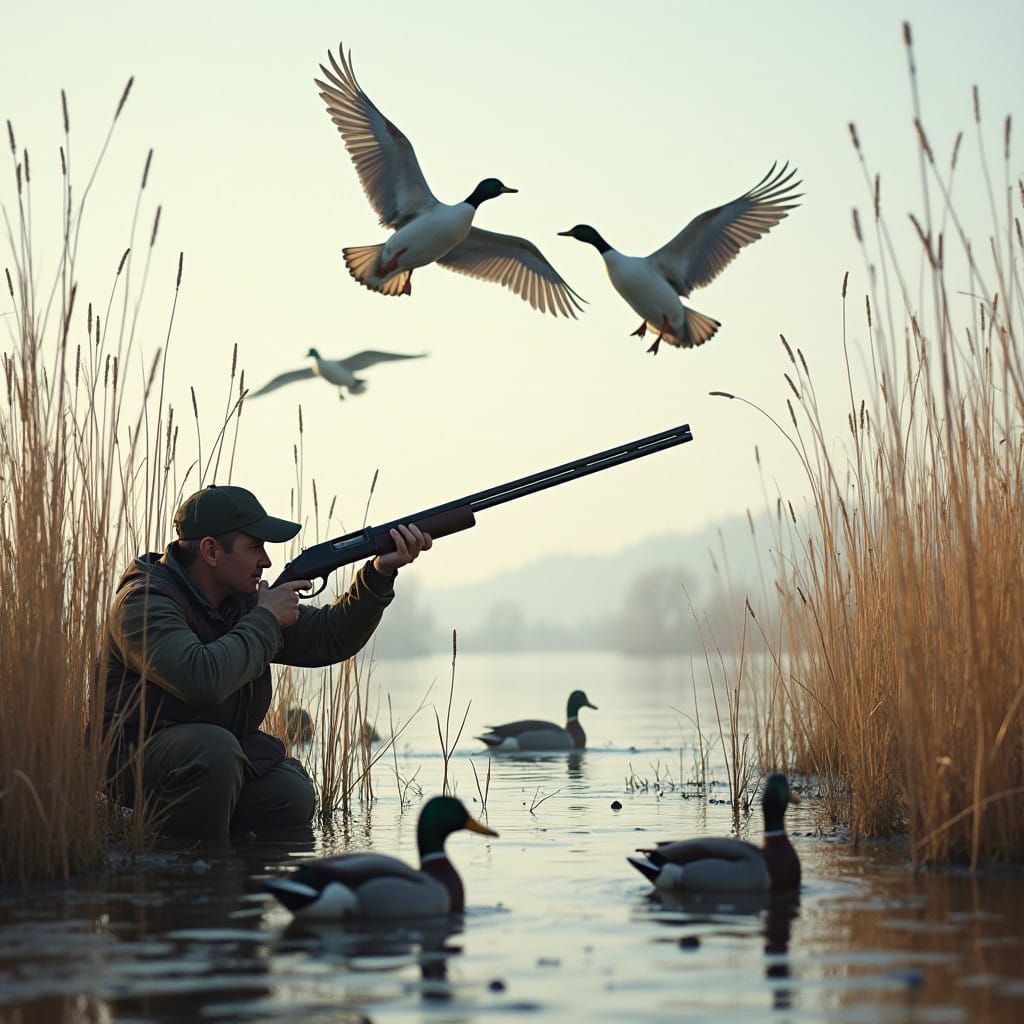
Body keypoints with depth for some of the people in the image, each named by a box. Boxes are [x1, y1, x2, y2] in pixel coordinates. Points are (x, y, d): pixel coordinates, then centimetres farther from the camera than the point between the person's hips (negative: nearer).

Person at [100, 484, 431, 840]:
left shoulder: (244, 600, 7)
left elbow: (328, 638, 13)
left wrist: (380, 573, -1)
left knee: (290, 795, -16)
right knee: (213, 746, -35)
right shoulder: (144, 602, -19)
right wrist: (265, 620, -20)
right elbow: (203, 679, -35)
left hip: (223, 756, 7)